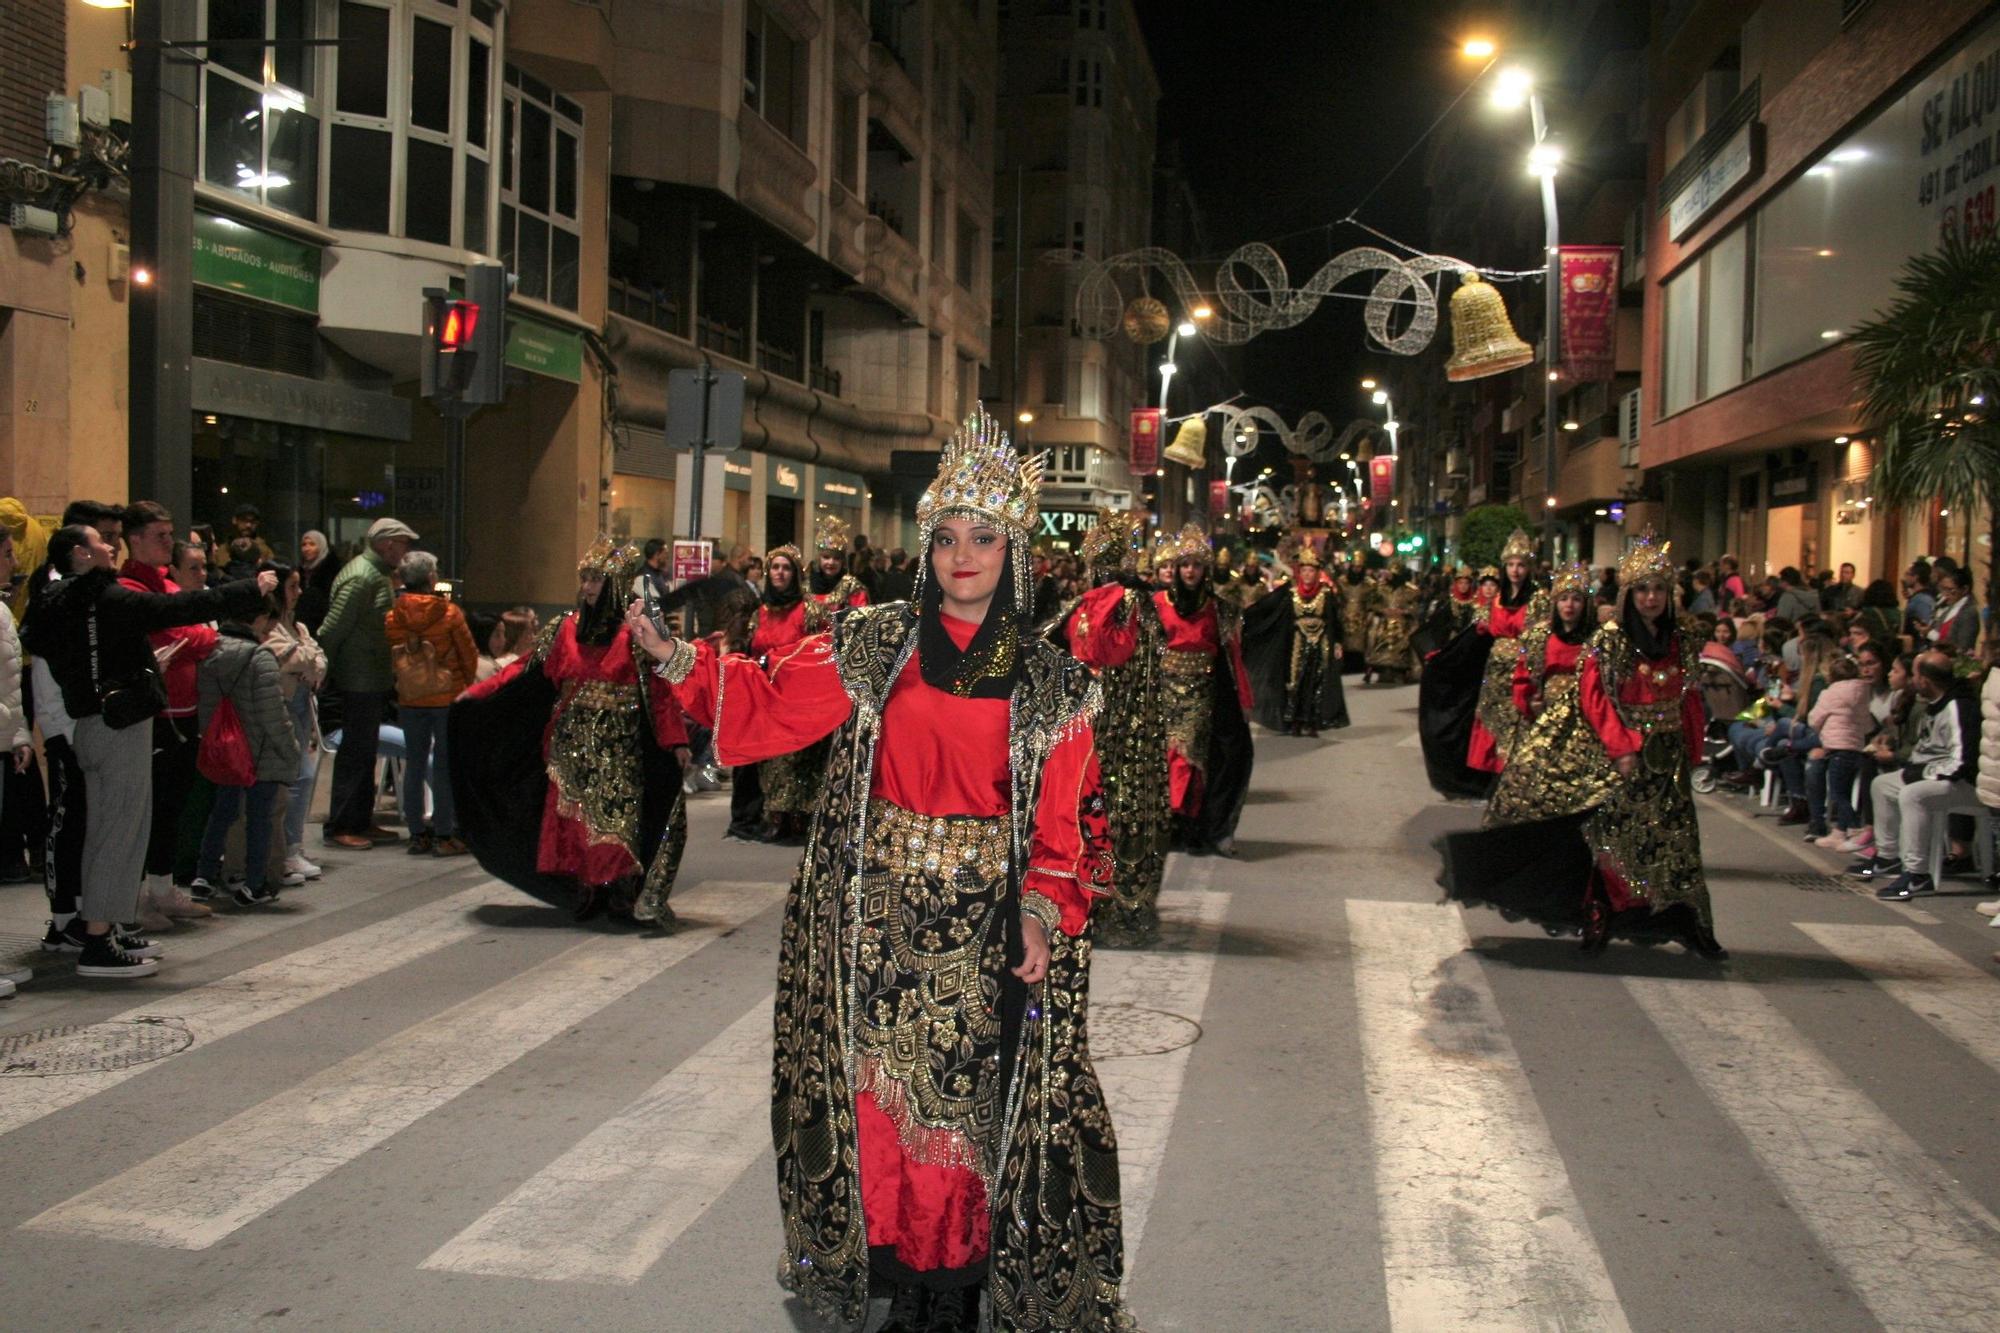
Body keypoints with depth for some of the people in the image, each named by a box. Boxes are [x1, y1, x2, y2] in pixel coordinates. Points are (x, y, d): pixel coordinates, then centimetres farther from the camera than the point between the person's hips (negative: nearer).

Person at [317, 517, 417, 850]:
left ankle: (361, 823, 23)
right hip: (360, 682, -10)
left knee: (363, 752, 15)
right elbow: (332, 629, -19)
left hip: (371, 682, 10)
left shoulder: (378, 574, 15)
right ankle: (339, 827, 2)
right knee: (354, 753, -4)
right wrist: (325, 674, -15)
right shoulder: (361, 577, -17)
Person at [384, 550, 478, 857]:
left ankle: (417, 833, 15)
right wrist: (466, 684, 13)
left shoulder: (392, 618, -5)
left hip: (410, 701, 3)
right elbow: (470, 655, -4)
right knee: (445, 765, 3)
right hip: (448, 698, -3)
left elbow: (391, 660, 4)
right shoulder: (449, 613, -12)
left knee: (414, 764, 11)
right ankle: (444, 834, 4)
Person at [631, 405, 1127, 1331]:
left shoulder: (1050, 682, 3)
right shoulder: (872, 645, 4)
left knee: (970, 1096, 1)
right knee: (877, 1089, 5)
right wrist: (679, 661, -11)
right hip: (875, 916, 1)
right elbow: (773, 708, 1)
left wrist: (1044, 910, -12)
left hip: (986, 929, -1)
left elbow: (1064, 819, 1)